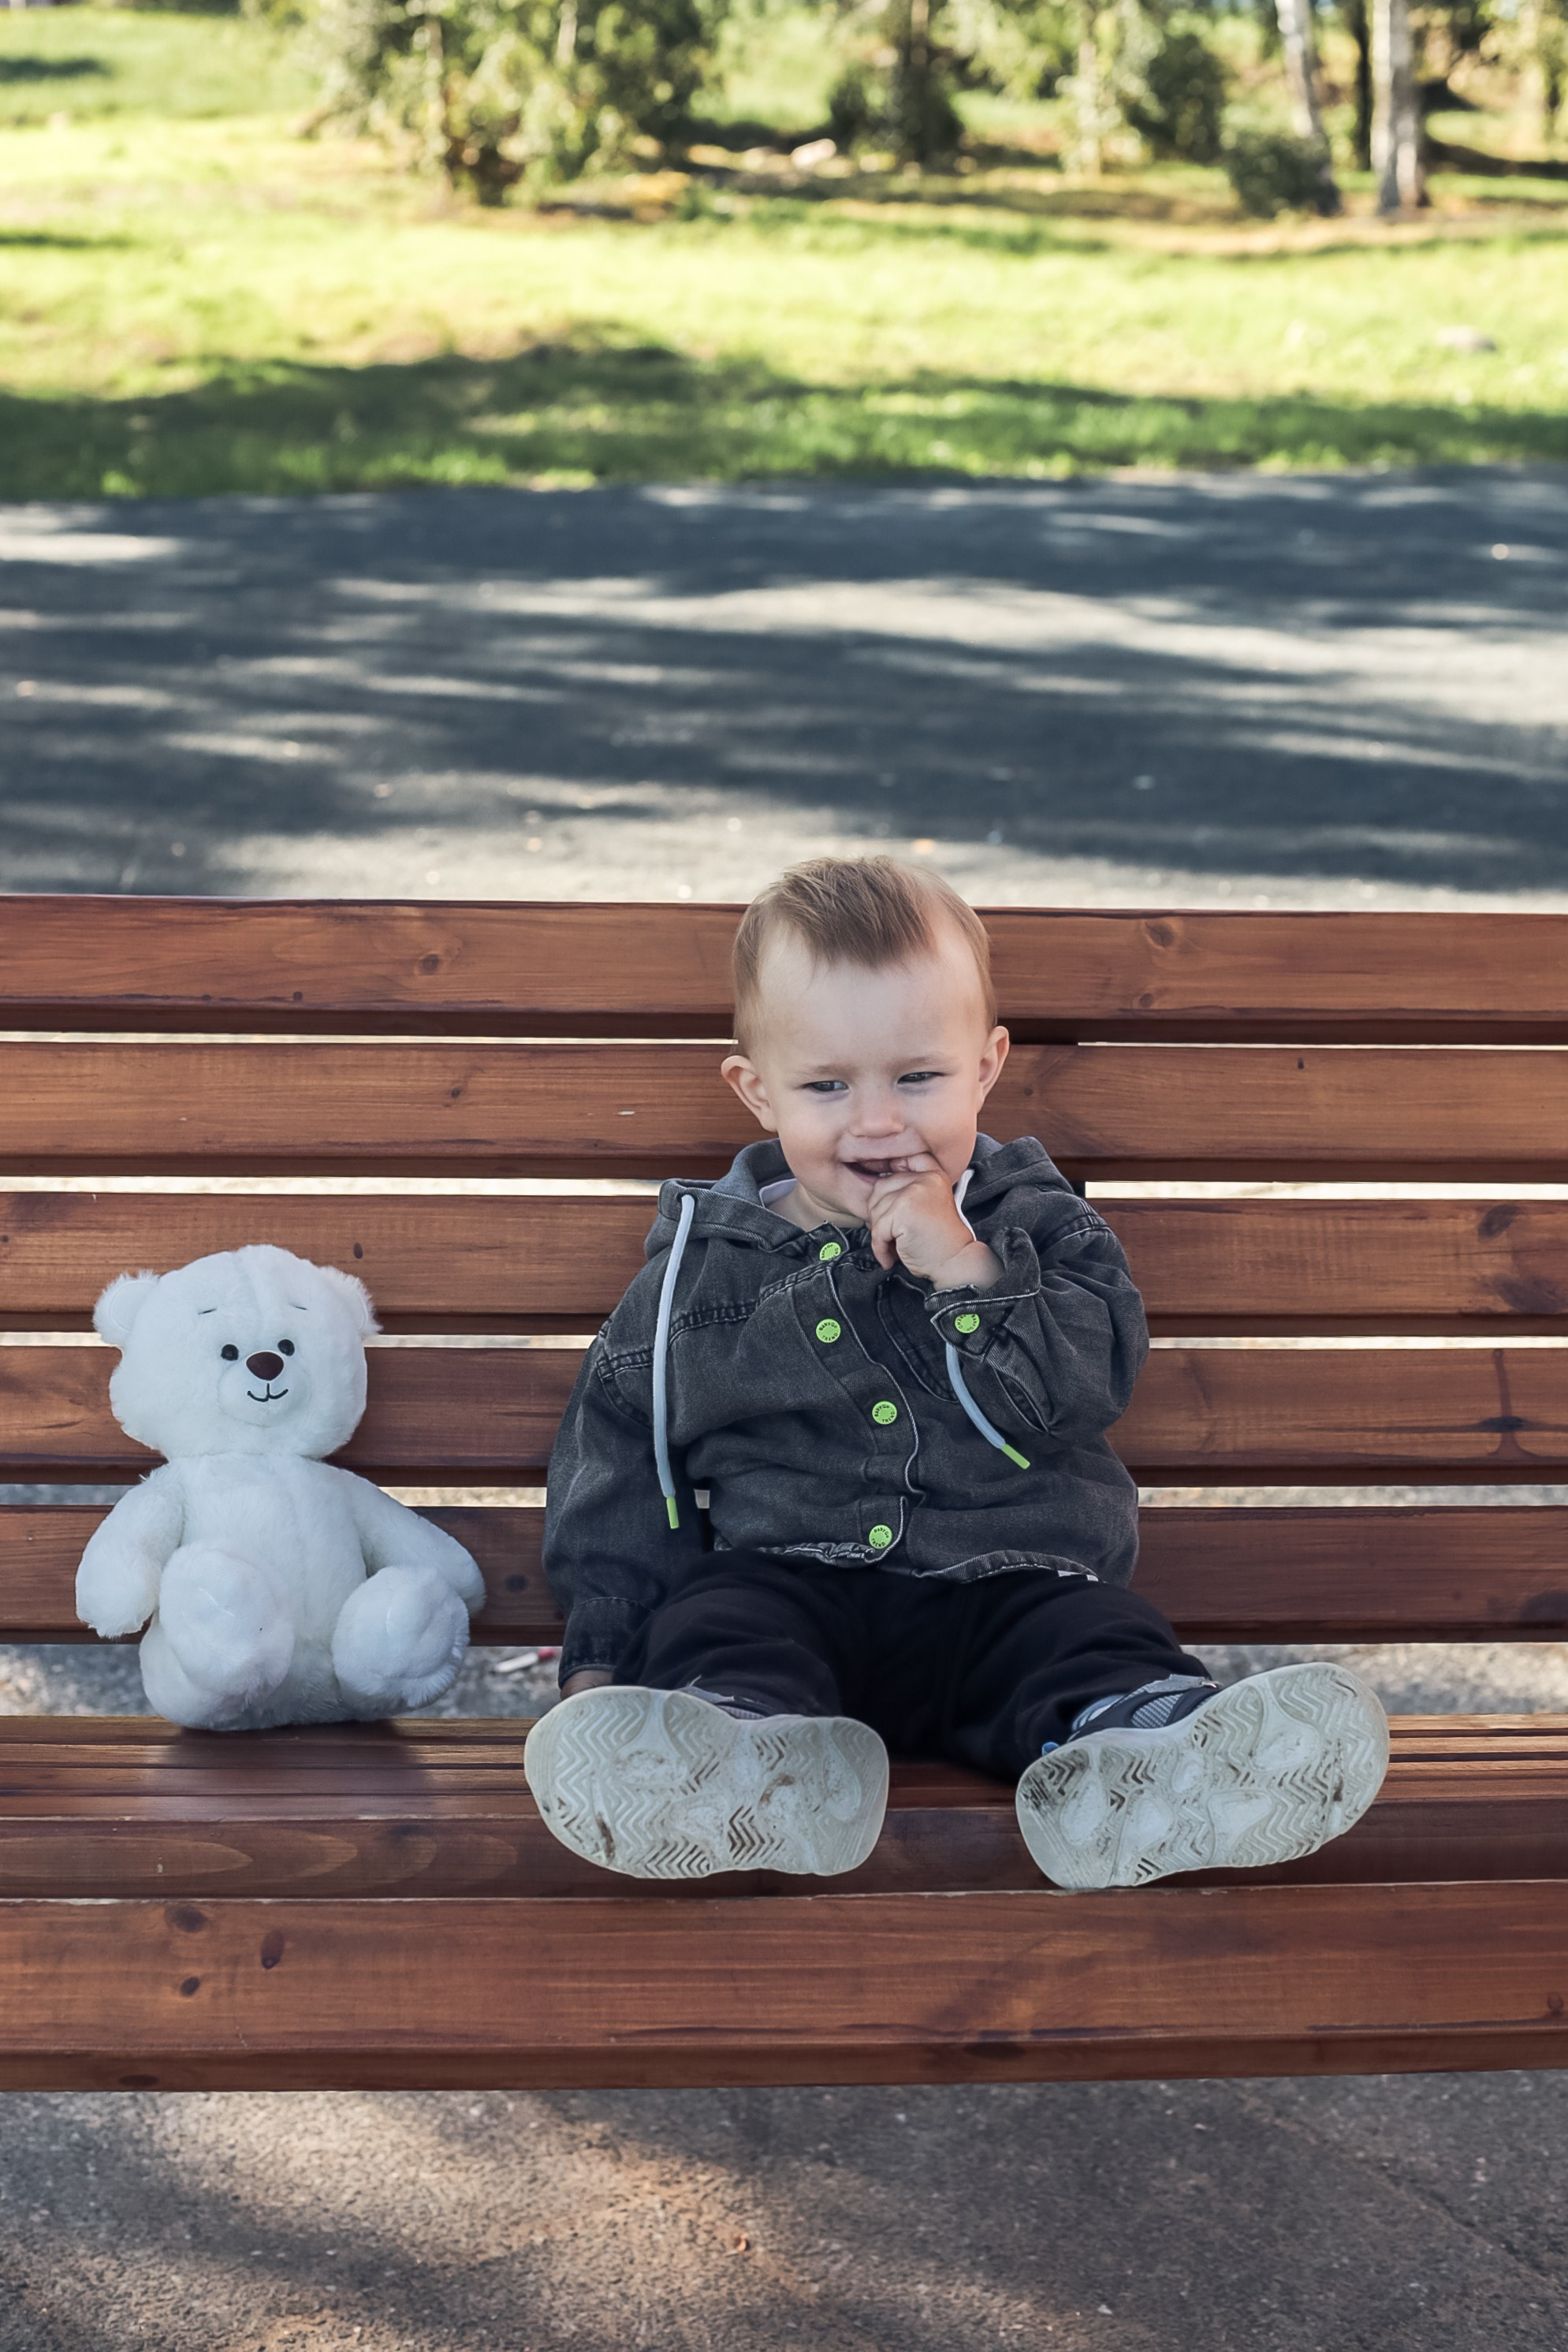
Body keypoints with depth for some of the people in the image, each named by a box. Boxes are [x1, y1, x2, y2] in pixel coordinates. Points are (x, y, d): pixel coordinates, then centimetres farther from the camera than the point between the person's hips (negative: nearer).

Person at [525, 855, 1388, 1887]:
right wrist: (603, 1646, 5)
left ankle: (1123, 1766, -58)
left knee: (1100, 1639, -29)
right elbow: (619, 1452, 14)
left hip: (1010, 1585, 0)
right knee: (709, 1626, -29)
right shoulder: (704, 1265, 10)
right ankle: (762, 1763, -59)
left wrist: (970, 1273, -15)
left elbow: (1090, 1385, -5)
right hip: (787, 1578, 1)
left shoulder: (1037, 1227, 10)